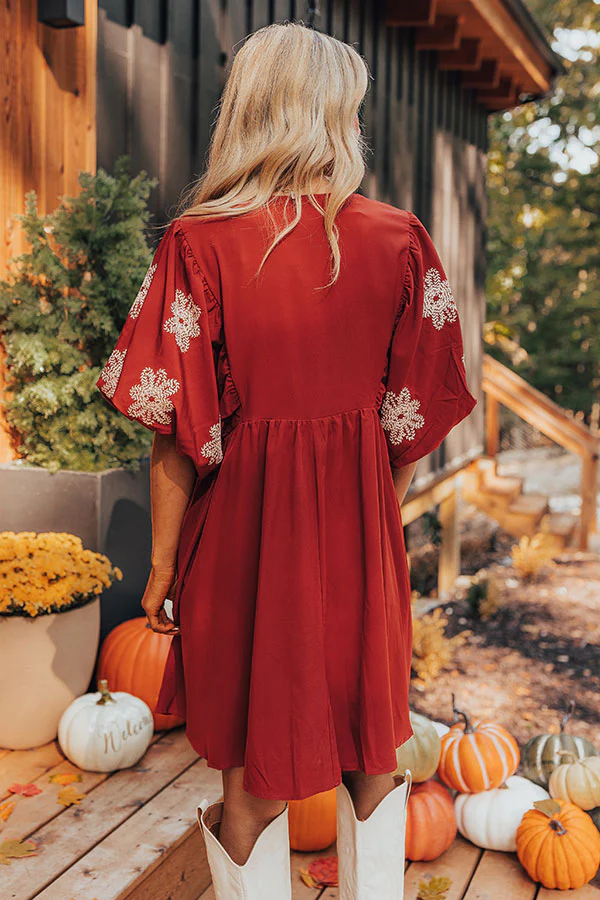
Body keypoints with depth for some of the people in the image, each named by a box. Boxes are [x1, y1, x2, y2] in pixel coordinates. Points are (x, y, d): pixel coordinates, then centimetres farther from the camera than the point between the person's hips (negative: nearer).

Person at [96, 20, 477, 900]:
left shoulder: (200, 244, -13)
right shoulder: (400, 239, -5)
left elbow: (176, 432, -11)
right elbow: (413, 419, 0)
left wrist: (162, 568, 0)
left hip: (246, 527, -2)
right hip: (363, 526, 3)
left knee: (253, 771, 15)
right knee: (370, 754, 22)